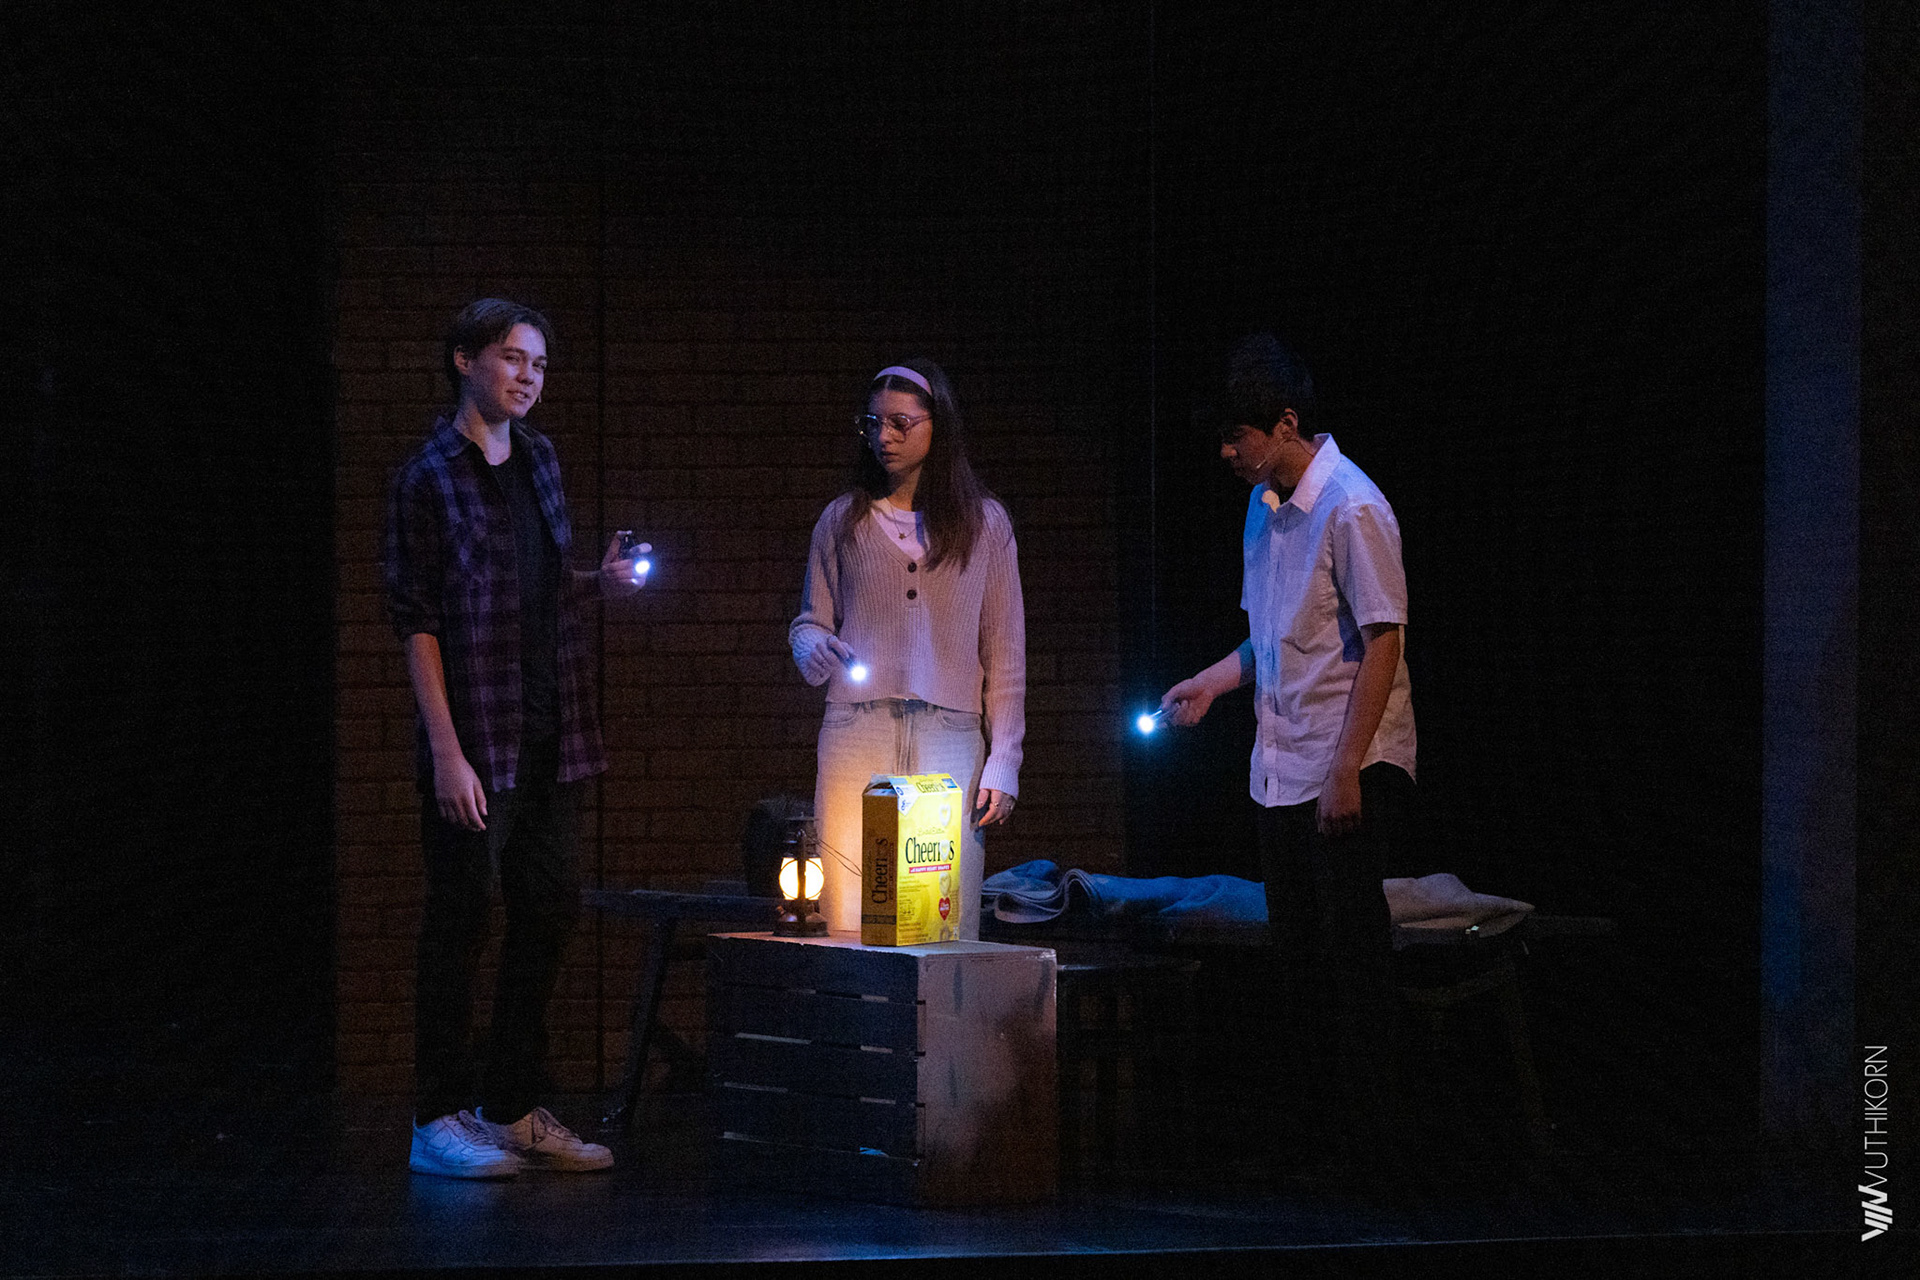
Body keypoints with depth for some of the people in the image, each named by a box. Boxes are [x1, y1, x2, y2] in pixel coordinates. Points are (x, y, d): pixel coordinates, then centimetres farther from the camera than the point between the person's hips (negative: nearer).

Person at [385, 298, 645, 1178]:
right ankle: (438, 1121, 7)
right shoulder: (429, 477, -7)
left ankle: (513, 1108, 20)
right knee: (459, 922, -2)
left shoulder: (538, 460, 14)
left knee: (550, 909, 10)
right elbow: (417, 621, -11)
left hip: (547, 733, 7)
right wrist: (447, 752, -17)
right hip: (475, 735, -7)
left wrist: (597, 583, 2)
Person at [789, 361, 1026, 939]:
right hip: (856, 734, 1)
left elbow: (1005, 652, 9)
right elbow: (809, 620, 18)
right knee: (847, 924, -7)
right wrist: (813, 650, -7)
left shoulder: (985, 523, 10)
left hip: (949, 739, 0)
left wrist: (1003, 764, 2)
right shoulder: (842, 519, 13)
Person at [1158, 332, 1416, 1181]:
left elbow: (1382, 642, -17)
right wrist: (1211, 683, 9)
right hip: (1282, 770, 8)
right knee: (1299, 950, 11)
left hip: (1352, 770, -8)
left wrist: (1347, 768, -20)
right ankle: (1314, 1121, 20)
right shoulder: (1264, 507, 13)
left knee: (1352, 947, -3)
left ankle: (1364, 1136, 6)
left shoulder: (1352, 508, -14)